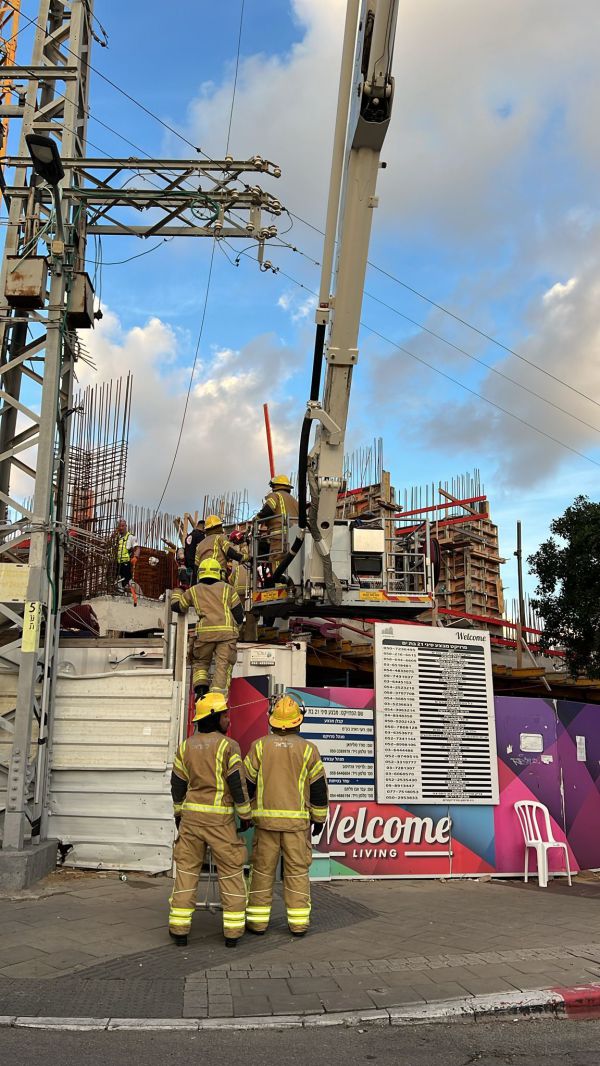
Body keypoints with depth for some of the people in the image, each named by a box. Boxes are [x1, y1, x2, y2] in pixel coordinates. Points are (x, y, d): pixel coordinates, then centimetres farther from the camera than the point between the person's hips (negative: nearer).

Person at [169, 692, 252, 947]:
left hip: (191, 815, 4)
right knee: (231, 871, 7)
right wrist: (245, 815, 0)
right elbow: (238, 783, -10)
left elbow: (178, 783, 11)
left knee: (186, 869, 10)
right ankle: (233, 931, 10)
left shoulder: (186, 745, 5)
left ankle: (179, 929, 11)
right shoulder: (228, 745, -10)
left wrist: (179, 812, 22)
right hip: (220, 818, -4)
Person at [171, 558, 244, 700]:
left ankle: (200, 687, -2)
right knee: (223, 665, 0)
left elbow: (176, 606, 28)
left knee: (200, 662, 20)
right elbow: (238, 613, 14)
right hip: (227, 631, 0)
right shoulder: (227, 588, 17)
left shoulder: (194, 591, 18)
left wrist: (177, 591, 47)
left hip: (205, 632, 1)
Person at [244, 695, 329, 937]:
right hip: (297, 820, 0)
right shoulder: (308, 749, -2)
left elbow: (247, 783, 2)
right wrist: (319, 818, 13)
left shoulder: (260, 746, 0)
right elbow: (318, 787, 2)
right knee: (297, 870, 7)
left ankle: (257, 921, 12)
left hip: (265, 817, 1)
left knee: (262, 869, 9)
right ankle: (298, 922, 8)